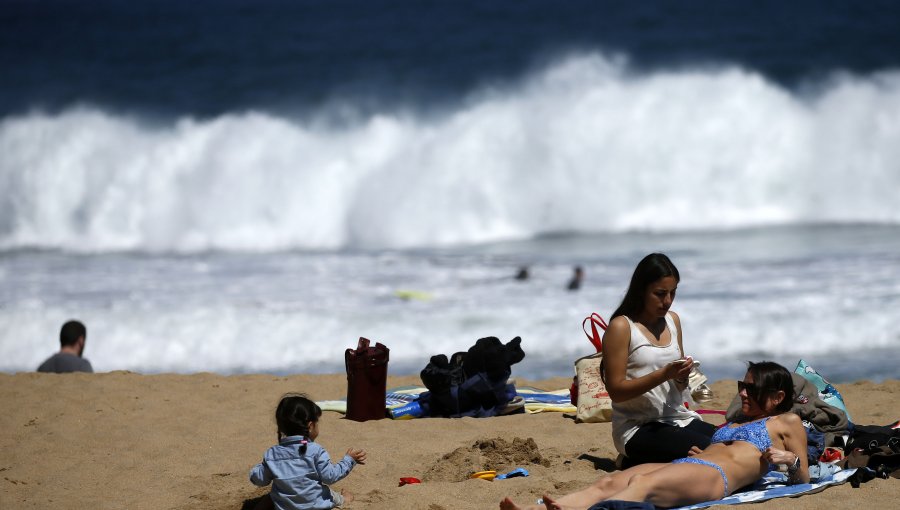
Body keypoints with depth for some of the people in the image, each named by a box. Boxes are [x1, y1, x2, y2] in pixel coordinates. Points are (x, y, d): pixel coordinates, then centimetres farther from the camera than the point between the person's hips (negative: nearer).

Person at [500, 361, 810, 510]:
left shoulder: (787, 423, 20)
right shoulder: (734, 425, 41)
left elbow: (802, 481, 13)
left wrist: (790, 459, -5)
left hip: (713, 476, -7)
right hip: (681, 468, 7)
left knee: (642, 482, -38)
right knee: (608, 484, -23)